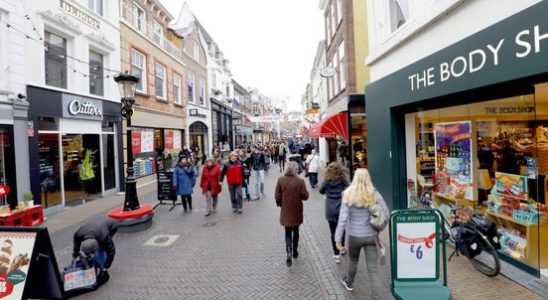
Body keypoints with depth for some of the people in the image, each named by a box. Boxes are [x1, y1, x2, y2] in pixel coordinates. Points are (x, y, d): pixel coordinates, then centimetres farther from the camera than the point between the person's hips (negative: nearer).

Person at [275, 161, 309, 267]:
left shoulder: (280, 180, -9)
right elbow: (305, 196, -11)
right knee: (295, 231, 19)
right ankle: (295, 251, 33)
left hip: (285, 211, 1)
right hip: (296, 211, 0)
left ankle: (289, 253, -7)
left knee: (288, 232, 10)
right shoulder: (300, 181, -15)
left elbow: (277, 196, -6)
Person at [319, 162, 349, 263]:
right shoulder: (343, 180, -6)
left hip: (330, 210, -1)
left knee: (333, 231, 5)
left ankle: (336, 254, 8)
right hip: (341, 209, 1)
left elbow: (321, 191, 8)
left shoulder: (327, 181, -6)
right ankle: (342, 248, 39)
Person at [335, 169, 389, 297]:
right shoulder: (375, 194, -7)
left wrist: (338, 238, -10)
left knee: (353, 261, 25)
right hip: (372, 236, 1)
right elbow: (386, 215, -2)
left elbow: (343, 218, -15)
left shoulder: (348, 195, -13)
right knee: (373, 269, 8)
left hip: (354, 236, 0)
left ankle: (349, 283, 50)